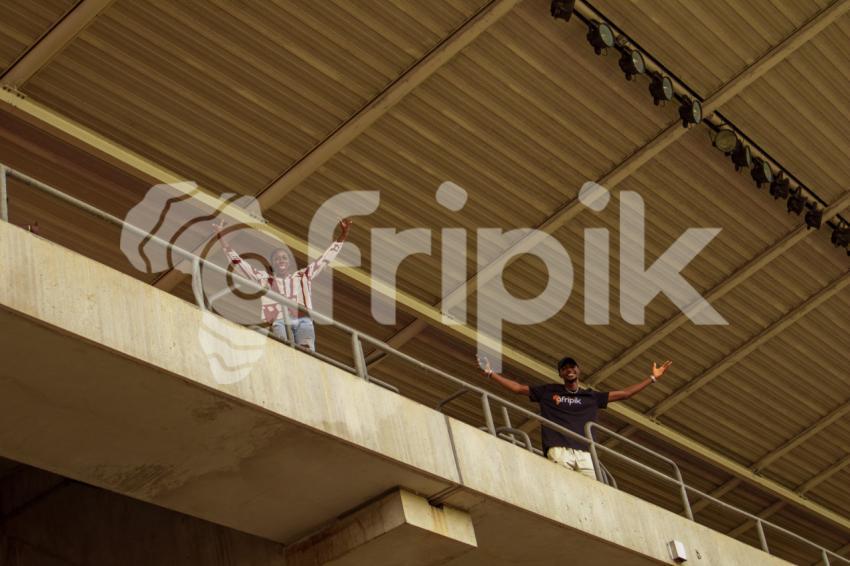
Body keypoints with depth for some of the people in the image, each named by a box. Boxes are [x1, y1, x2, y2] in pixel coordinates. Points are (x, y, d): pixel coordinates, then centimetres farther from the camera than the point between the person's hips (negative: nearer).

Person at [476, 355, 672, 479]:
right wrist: (490, 373, 22)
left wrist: (652, 378, 31)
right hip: (559, 450, -2)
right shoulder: (548, 391, 24)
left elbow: (624, 393, 30)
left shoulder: (592, 396, 27)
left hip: (584, 453, 2)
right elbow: (518, 388, 25)